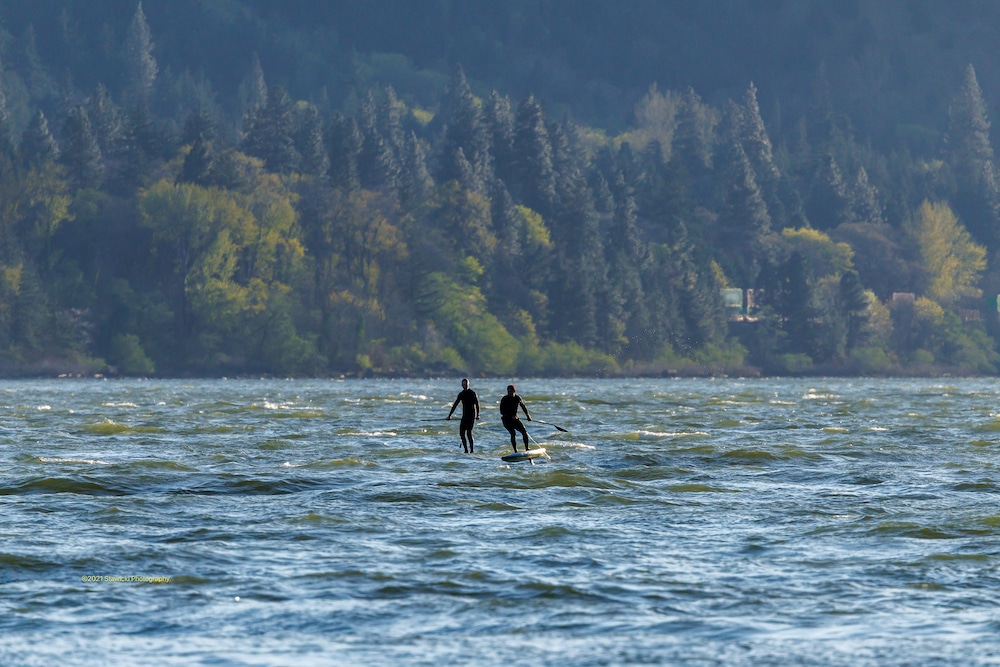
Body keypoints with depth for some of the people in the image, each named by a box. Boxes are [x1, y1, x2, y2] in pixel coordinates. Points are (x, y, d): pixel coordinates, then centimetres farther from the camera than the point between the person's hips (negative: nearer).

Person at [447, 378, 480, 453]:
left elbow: (477, 404, -10)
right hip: (464, 416, 7)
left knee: (469, 433, -11)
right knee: (462, 433, 3)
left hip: (471, 416, -7)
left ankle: (472, 450, -6)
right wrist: (450, 415, 15)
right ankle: (466, 449, 10)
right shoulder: (461, 394, 13)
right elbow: (455, 405, 17)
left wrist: (477, 415, -18)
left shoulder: (472, 393, -6)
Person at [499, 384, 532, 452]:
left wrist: (527, 415, 8)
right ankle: (515, 451, -21)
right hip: (506, 420, -4)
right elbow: (502, 412, -15)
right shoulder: (504, 399, -10)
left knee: (524, 432, -7)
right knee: (513, 433, -21)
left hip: (515, 419, 4)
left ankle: (527, 449, 2)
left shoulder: (518, 398, 2)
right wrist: (511, 416, -26)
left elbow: (523, 407, 18)